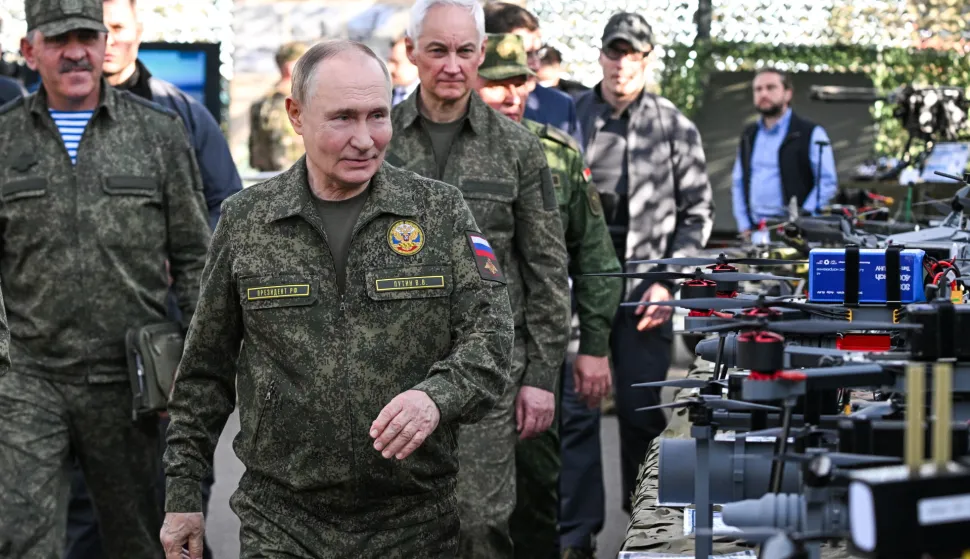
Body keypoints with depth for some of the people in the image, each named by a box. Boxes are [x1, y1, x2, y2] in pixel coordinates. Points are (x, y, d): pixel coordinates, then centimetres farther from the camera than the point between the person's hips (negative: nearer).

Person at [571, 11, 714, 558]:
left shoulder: (676, 129, 3)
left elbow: (697, 213, 4)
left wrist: (667, 282, -5)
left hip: (645, 291, 0)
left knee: (643, 413, 7)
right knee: (577, 412, -3)